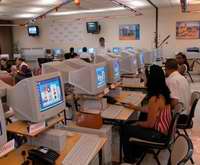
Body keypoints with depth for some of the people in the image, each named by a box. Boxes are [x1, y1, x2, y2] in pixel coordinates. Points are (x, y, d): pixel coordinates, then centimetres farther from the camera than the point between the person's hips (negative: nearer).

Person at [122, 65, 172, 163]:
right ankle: (137, 152, 36)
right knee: (133, 126, 22)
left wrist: (138, 123, -3)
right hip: (164, 129, 9)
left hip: (158, 133, -9)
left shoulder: (155, 99, -30)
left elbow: (149, 124, -23)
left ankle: (129, 158, 24)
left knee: (125, 129, 3)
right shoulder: (163, 93, -2)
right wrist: (136, 108, 14)